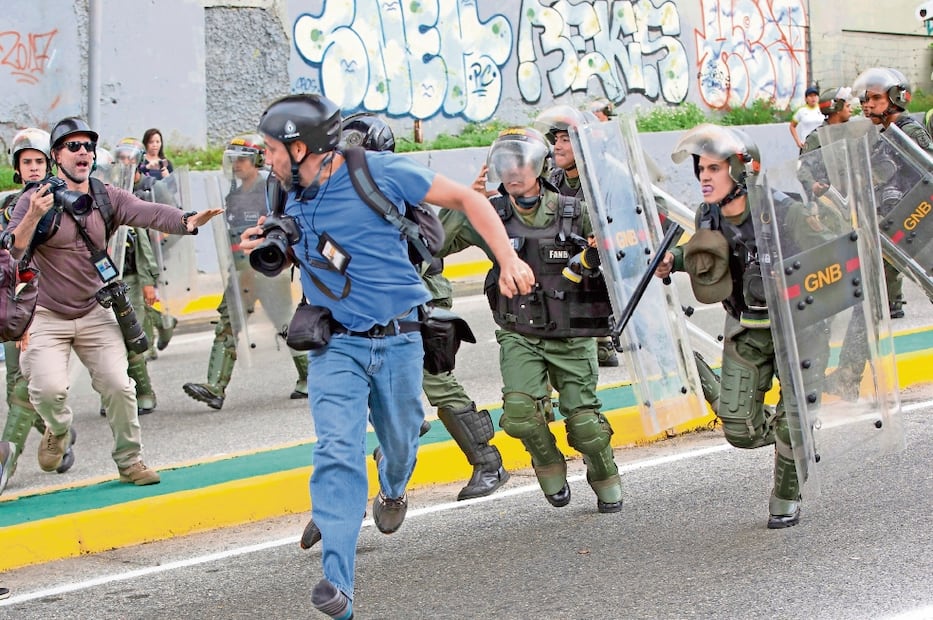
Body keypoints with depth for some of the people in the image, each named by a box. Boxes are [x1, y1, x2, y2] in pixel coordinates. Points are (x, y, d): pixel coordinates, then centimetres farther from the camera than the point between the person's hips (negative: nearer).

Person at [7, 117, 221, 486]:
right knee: (49, 389, -18)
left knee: (119, 387, -3)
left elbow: (149, 213, -18)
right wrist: (34, 216, -35)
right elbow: (11, 252, -18)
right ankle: (58, 430, 17)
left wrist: (187, 221, -38)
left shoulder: (107, 199, -1)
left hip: (96, 314, 3)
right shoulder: (36, 200, -10)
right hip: (46, 316, -3)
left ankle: (129, 461, 15)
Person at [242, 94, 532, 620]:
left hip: (398, 341, -2)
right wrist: (270, 244, -1)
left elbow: (465, 199, -6)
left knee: (400, 444, 15)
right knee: (338, 453, -16)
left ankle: (392, 492, 54)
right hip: (336, 345, 2)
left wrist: (509, 260, -13)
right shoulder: (293, 201, 3)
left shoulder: (380, 173, -13)